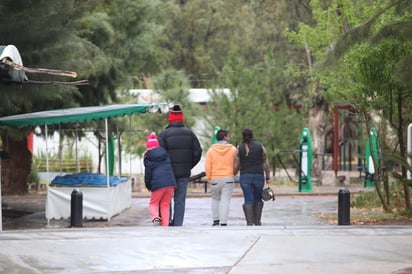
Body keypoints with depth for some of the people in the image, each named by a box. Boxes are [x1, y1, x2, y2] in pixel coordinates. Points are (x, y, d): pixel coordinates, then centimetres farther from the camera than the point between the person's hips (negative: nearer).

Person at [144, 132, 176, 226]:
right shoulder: (165, 153, 16)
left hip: (157, 183, -4)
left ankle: (155, 217, -23)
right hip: (170, 182, 4)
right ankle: (165, 225, 3)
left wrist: (148, 186, 14)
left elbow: (148, 173, 3)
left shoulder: (148, 157, 3)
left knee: (153, 203, 8)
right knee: (165, 205, 11)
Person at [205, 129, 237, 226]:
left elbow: (207, 166, -4)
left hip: (215, 179, 1)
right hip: (228, 178, -1)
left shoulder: (211, 150, -2)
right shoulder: (233, 150, -2)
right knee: (225, 200, -1)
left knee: (215, 199, 17)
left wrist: (208, 178, 6)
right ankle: (223, 222, -6)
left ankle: (216, 220, 13)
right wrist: (233, 174, 19)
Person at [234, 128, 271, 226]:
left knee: (248, 200, 1)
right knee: (257, 199, 16)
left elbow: (236, 165, -2)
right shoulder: (260, 146, 0)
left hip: (245, 177, 0)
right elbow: (265, 163, 0)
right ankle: (257, 221, 17)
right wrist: (268, 177, 4)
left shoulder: (239, 148, -1)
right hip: (259, 176, 1)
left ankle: (249, 222, -10)